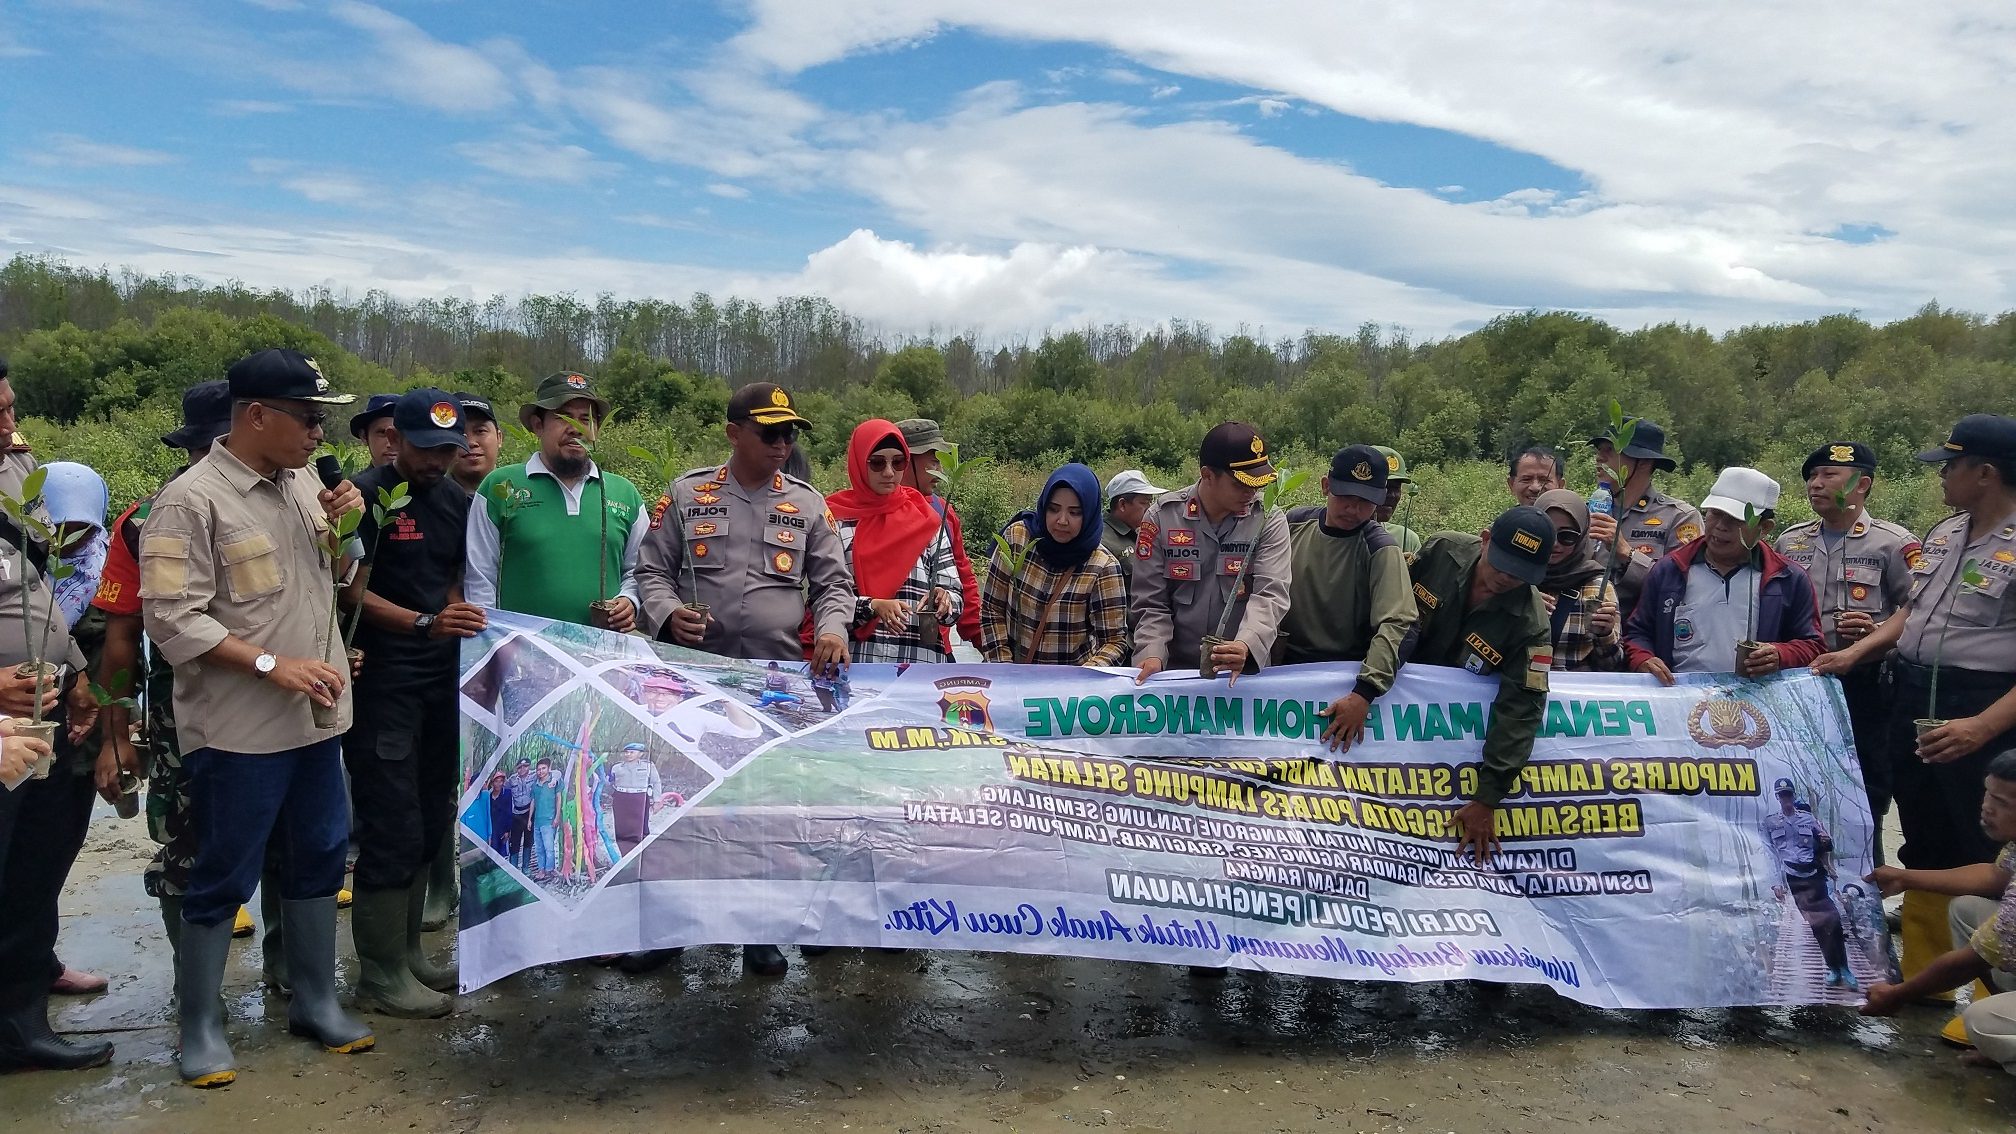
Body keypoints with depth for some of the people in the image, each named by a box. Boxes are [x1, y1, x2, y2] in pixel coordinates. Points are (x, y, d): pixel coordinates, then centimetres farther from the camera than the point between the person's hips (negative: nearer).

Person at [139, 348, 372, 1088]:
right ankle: (200, 1026, 21)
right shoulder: (192, 499, -14)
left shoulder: (301, 486, 7)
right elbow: (172, 618, -18)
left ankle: (315, 1000, 30)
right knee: (223, 879, 5)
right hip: (238, 728, -7)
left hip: (314, 718, 7)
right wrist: (272, 664, -22)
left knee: (319, 859, 15)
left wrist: (342, 528, -2)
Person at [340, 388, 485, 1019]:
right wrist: (424, 623, -25)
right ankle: (381, 975, 6)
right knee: (392, 828, -5)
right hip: (382, 683, -7)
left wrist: (460, 624, 9)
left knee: (430, 823, 13)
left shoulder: (457, 502, 12)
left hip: (441, 680, 7)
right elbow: (353, 594, -13)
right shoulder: (369, 497, -9)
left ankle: (408, 952, 26)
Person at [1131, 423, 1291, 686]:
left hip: (1247, 671, -1)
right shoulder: (1161, 517, 3)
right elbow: (1151, 603, 5)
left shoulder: (1269, 520, 2)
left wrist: (1246, 645, -28)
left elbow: (1270, 595, -9)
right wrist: (1152, 653, -13)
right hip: (1177, 670, 1)